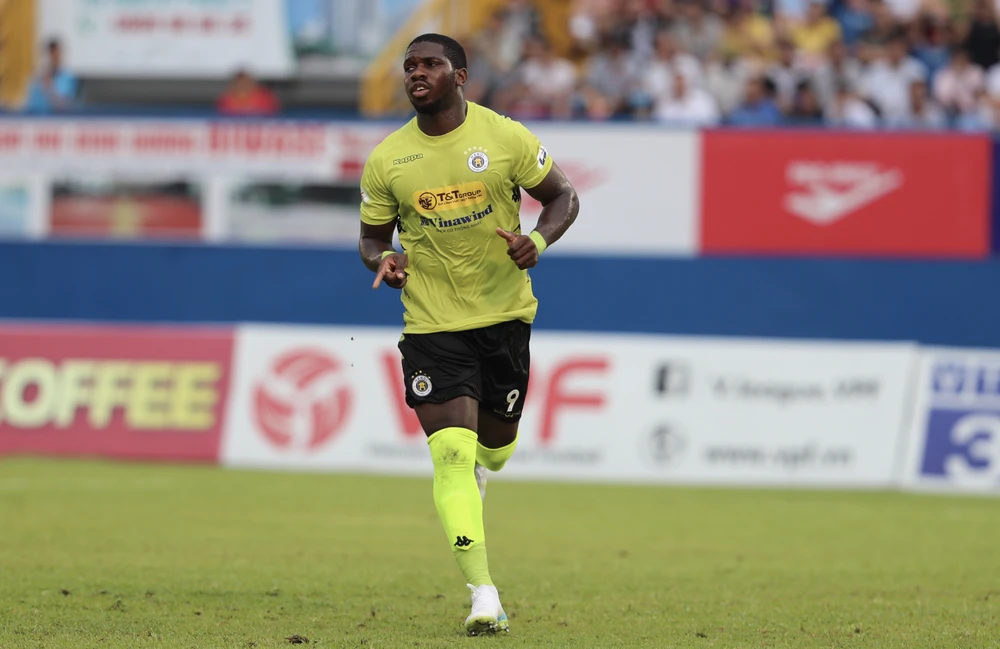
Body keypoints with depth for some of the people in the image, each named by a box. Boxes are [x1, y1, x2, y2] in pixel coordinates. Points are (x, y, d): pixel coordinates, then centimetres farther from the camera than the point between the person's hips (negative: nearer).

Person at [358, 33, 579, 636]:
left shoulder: (506, 137, -7)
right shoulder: (386, 161, -3)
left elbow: (563, 197, 3)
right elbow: (373, 236, 9)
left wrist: (539, 241, -17)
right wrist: (382, 259, -15)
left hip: (505, 314, 1)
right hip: (431, 326, -1)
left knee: (496, 442, 15)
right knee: (451, 454, -15)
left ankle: (478, 466, 57)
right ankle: (483, 596, -16)